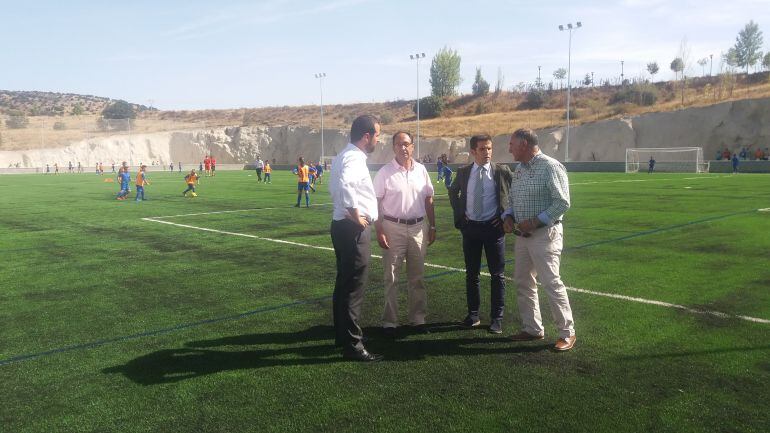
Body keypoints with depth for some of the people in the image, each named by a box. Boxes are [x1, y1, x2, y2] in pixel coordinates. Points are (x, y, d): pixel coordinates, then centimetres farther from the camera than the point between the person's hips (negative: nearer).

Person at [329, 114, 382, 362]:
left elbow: (335, 187, 27)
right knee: (354, 287, -4)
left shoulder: (344, 156, 15)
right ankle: (352, 346, 3)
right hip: (354, 229, -11)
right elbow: (343, 185, -38)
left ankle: (342, 335, 32)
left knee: (344, 284, 19)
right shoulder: (354, 158, -17)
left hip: (343, 226, 11)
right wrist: (356, 214, -26)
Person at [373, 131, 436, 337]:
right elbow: (376, 203, -6)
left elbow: (428, 199, 12)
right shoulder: (385, 172, -6)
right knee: (391, 278, 2)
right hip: (393, 228, -4)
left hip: (419, 228, 4)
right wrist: (379, 230, -12)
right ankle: (390, 322, 11)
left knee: (417, 277, 12)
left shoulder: (421, 170, 6)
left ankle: (418, 318, 23)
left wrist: (432, 226, 9)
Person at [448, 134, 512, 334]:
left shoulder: (502, 171, -4)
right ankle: (473, 314, 23)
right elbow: (453, 192, 20)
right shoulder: (463, 172, 2)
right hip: (470, 227, 2)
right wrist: (459, 213, 9)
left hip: (494, 227, -2)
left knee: (498, 275, 3)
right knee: (471, 274, 10)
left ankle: (497, 317, 14)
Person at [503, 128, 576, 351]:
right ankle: (532, 329, 24)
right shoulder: (519, 169, 12)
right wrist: (509, 216, 1)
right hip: (522, 234, 8)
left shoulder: (550, 167, -13)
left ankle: (567, 333, 8)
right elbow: (512, 199, 21)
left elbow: (562, 203, -16)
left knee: (551, 282, -6)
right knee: (522, 283, 11)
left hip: (544, 234, -8)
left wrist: (535, 222, -20)